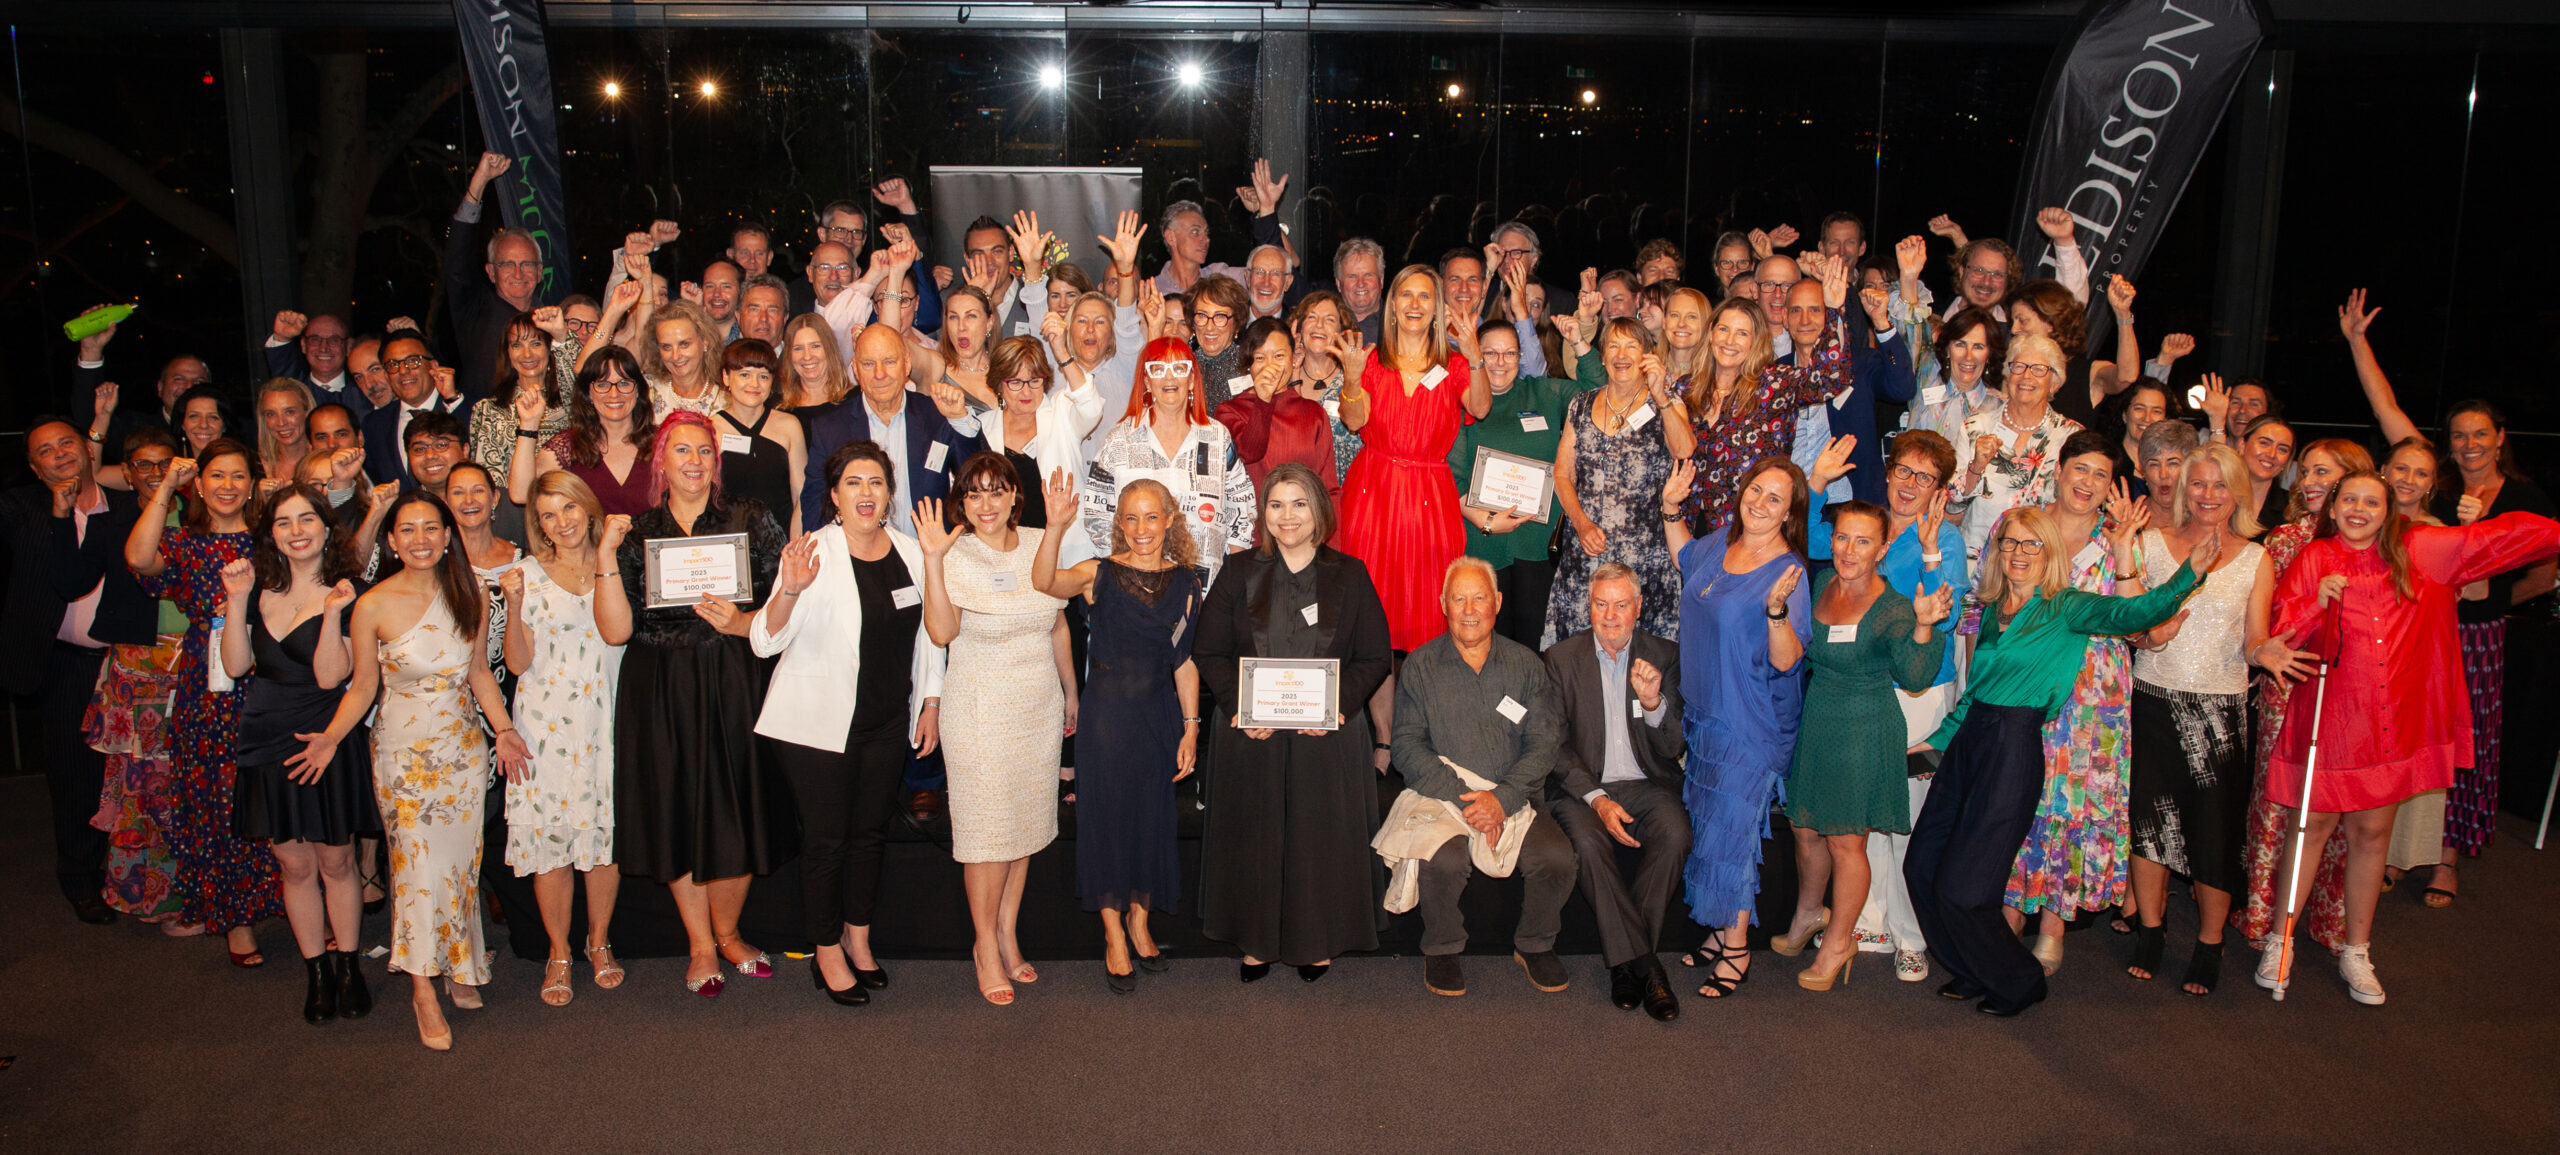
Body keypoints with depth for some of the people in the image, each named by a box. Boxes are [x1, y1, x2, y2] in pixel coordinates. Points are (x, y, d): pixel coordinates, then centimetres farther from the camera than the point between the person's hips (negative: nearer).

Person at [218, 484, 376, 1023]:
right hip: (268, 743, 3)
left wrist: (332, 614, -25)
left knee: (336, 862, 4)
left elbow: (330, 677, -14)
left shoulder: (347, 594, -6)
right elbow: (236, 667, -1)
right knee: (295, 865, 8)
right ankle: (316, 970, 20)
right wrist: (236, 601, -9)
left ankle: (347, 964, 19)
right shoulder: (258, 589, 6)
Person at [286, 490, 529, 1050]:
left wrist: (504, 729, -1)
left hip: (464, 747, 3)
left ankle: (458, 966, 26)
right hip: (404, 750, -3)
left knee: (461, 861, 8)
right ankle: (424, 987, 7)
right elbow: (362, 688, -2)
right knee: (421, 862, -6)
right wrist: (331, 736, -16)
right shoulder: (374, 606, -9)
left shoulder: (469, 597, -1)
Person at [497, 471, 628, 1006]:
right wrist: (514, 605, -16)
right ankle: (559, 952, 15)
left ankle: (599, 941, 22)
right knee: (550, 840, 0)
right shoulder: (530, 575, 4)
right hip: (547, 726, 0)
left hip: (606, 721, 1)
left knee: (606, 834, 3)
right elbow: (518, 662, -2)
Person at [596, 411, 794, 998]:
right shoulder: (637, 535, 5)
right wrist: (607, 558, -12)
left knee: (737, 810, 2)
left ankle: (725, 931, 26)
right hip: (661, 695, 1)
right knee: (677, 811, 7)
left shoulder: (751, 522, 1)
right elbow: (616, 630, -5)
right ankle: (700, 943, 24)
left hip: (736, 688, -1)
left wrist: (739, 623, -20)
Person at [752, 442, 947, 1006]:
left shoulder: (911, 552, 2)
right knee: (826, 839, 4)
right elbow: (764, 641, -20)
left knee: (870, 832, 15)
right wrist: (789, 591, -38)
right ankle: (827, 952, 21)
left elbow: (928, 634, 14)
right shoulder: (814, 553, -13)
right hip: (819, 722, -4)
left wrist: (931, 703, 12)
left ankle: (858, 939, 33)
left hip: (888, 723, 5)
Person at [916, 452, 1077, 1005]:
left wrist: (1070, 689, 20)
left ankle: (1008, 934, 28)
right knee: (989, 831, 1)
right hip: (982, 714, -5)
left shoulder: (1040, 546, 3)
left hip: (1040, 709, 5)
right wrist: (933, 559, -31)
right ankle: (986, 944, 19)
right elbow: (942, 632, -25)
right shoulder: (956, 557, -11)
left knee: (1025, 824, 12)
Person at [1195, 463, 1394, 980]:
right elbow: (1209, 651, 1)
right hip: (1251, 734, 1)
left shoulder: (1349, 575, 2)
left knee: (1321, 835, 6)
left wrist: (1338, 705, -15)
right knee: (1255, 835, 7)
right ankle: (1258, 940, 24)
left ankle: (1317, 940, 25)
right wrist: (1238, 706, -14)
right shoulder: (1240, 573, 3)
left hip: (1328, 736, 0)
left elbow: (1375, 658, 0)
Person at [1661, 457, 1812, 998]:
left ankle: (1737, 949, 15)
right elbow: (1687, 559, 25)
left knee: (1732, 829, 0)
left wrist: (1778, 608, -41)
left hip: (1751, 724, -7)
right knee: (1708, 822, 16)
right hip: (1704, 711, 7)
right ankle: (1721, 930, 31)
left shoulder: (1787, 572, -20)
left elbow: (1786, 660, -25)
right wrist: (1672, 508, 13)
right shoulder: (1722, 539, 0)